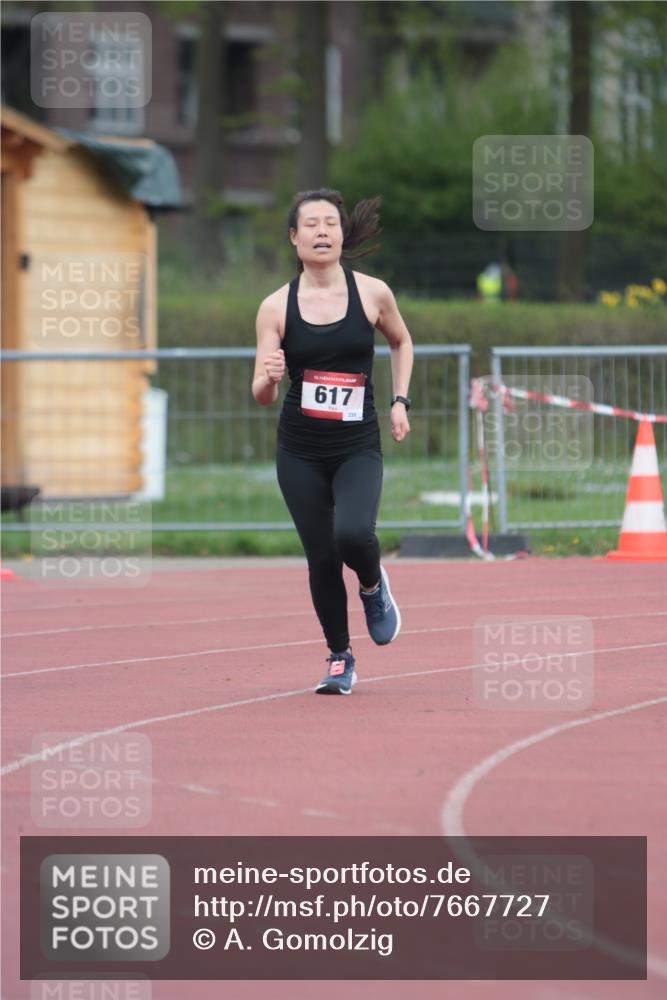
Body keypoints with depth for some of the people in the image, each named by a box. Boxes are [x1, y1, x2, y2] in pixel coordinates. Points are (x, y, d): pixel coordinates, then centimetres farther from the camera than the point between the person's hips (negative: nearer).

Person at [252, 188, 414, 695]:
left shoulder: (372, 293, -3)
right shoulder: (276, 307, -3)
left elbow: (402, 342, 18)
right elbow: (262, 396, -3)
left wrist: (400, 401, 8)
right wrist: (269, 378, -25)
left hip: (358, 447, -1)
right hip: (300, 451, 1)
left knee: (353, 534, -26)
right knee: (321, 557, 2)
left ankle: (373, 584, 10)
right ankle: (340, 659, 23)